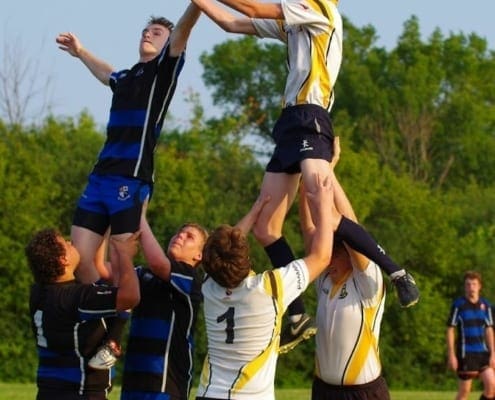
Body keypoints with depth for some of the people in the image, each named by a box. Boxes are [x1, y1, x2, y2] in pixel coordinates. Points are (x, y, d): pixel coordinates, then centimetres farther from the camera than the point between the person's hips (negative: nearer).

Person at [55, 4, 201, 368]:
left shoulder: (165, 69, 5)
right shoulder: (127, 78, 24)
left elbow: (183, 30, -14)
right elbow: (107, 74, 50)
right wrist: (80, 52, 61)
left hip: (132, 178, -7)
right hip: (101, 176, 7)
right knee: (80, 260, 2)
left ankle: (114, 341, 0)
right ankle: (105, 325, 13)